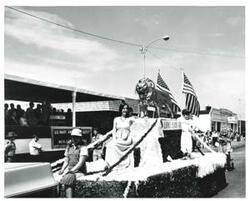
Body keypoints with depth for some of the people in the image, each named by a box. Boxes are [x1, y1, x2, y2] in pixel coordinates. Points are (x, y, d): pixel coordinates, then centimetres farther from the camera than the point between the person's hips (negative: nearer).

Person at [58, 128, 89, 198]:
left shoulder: (83, 148, -3)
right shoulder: (69, 147, 15)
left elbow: (81, 162, -12)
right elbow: (66, 161, 16)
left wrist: (71, 171, -21)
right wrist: (62, 170, -2)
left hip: (79, 172, -5)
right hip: (69, 171, 5)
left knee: (68, 178, -34)